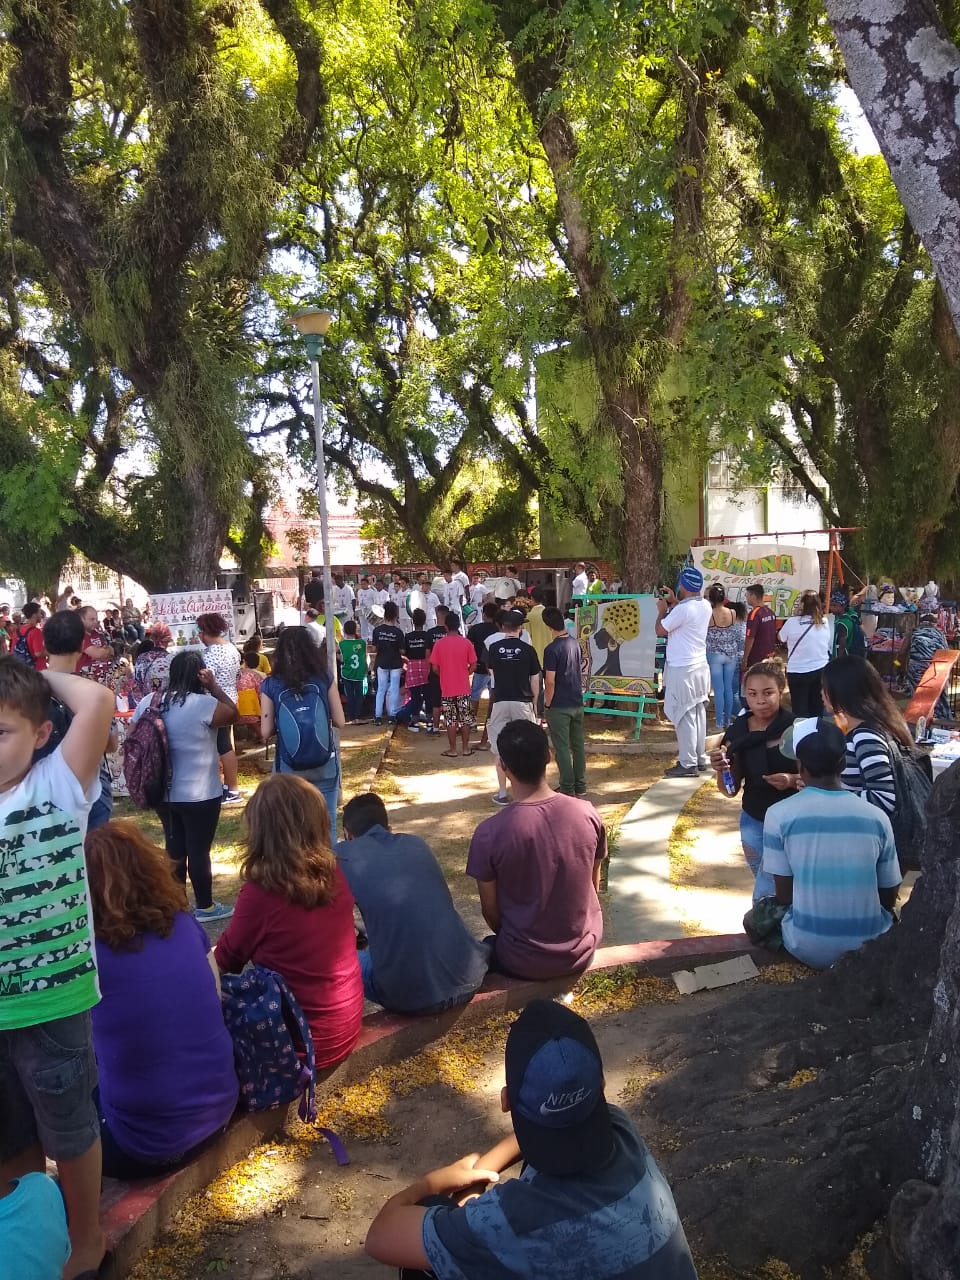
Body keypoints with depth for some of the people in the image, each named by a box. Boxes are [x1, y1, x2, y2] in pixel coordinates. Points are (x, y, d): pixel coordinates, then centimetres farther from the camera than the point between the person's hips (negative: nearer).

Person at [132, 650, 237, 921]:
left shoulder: (148, 702, 0)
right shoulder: (203, 704, -19)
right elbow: (233, 714, -4)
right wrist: (213, 685, -5)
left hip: (163, 793, 6)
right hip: (199, 794, -6)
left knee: (175, 848, 18)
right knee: (199, 850, 6)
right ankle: (205, 906, 19)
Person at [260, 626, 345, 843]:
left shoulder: (270, 685, -5)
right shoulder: (324, 678, -4)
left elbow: (266, 732, -4)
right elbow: (339, 721, 0)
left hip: (289, 766, 0)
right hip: (325, 763, 0)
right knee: (326, 825, 9)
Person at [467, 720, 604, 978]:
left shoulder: (489, 833, -23)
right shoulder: (588, 814, -14)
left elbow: (490, 912, -9)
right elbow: (593, 885, 1)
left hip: (524, 962, -2)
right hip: (583, 950, 2)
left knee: (491, 948, 29)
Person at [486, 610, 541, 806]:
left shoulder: (494, 648, -1)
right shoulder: (528, 650, -5)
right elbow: (535, 681, -1)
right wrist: (534, 703, 12)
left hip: (500, 702, 1)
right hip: (523, 702, -1)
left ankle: (502, 793, 9)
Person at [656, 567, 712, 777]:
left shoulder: (683, 609, -20)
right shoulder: (705, 606, 7)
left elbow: (660, 630, -9)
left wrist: (663, 610, 5)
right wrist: (674, 602, 25)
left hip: (682, 670, -9)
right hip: (700, 667, 9)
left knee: (684, 717, -3)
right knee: (698, 714, 14)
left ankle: (688, 764, 0)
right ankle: (700, 759, 22)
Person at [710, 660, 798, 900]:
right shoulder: (737, 732, -6)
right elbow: (731, 790, 1)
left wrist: (793, 780, -27)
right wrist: (720, 769, -20)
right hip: (753, 822, 4)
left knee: (764, 896, -8)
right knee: (772, 891, 20)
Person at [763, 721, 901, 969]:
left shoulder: (779, 815, -12)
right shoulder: (877, 817, -7)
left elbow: (784, 895, -4)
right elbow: (889, 898, 3)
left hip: (809, 948, -2)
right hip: (871, 948, 2)